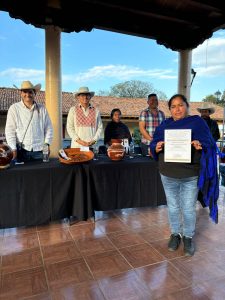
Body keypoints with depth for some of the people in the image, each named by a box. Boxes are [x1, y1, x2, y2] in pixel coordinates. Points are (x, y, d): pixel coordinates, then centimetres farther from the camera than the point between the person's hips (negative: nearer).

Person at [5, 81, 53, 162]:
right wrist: (13, 149, -7)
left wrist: (47, 143, 1)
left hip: (39, 150, 2)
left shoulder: (42, 109, 8)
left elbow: (48, 128, 11)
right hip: (21, 150, -1)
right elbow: (10, 130, 0)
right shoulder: (14, 108, 3)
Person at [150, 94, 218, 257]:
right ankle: (175, 233, 35)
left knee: (188, 208, 9)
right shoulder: (164, 125, 7)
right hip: (168, 175, 3)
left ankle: (188, 237, 31)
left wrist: (200, 146, -27)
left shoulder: (198, 122, -1)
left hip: (191, 176, -2)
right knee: (173, 207, 15)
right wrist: (156, 147, -20)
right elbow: (154, 144, 3)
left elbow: (210, 144, -5)